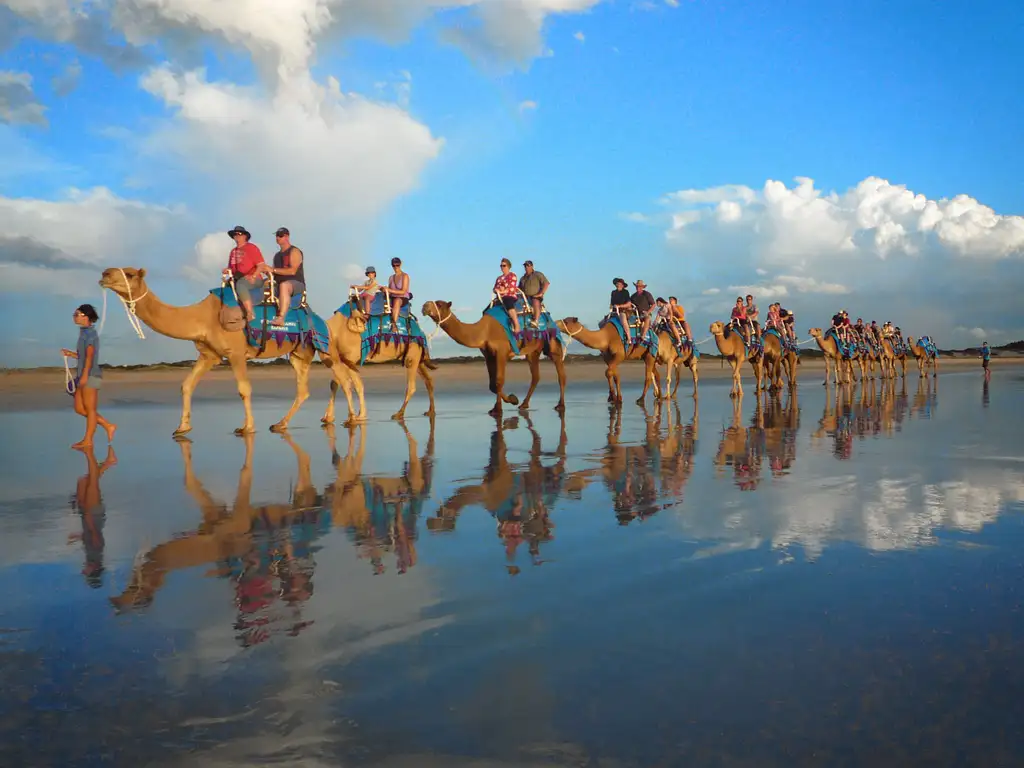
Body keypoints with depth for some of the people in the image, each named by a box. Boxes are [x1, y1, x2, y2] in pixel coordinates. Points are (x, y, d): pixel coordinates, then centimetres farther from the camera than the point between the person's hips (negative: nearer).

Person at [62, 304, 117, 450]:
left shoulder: (89, 332, -10)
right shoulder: (85, 332, 17)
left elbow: (90, 355, -18)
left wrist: (84, 375, -23)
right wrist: (71, 354, 10)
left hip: (90, 375, -9)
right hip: (85, 376, 9)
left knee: (90, 408, -3)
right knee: (79, 408, 9)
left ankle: (88, 440, 3)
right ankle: (108, 426, 12)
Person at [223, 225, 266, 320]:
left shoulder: (252, 247, 0)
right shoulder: (233, 251, 20)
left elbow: (261, 265, -9)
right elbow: (231, 267, 27)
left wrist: (253, 276, -24)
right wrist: (227, 270, 2)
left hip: (253, 280, -7)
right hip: (238, 279, 7)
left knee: (240, 284, -37)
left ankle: (250, 313, -42)